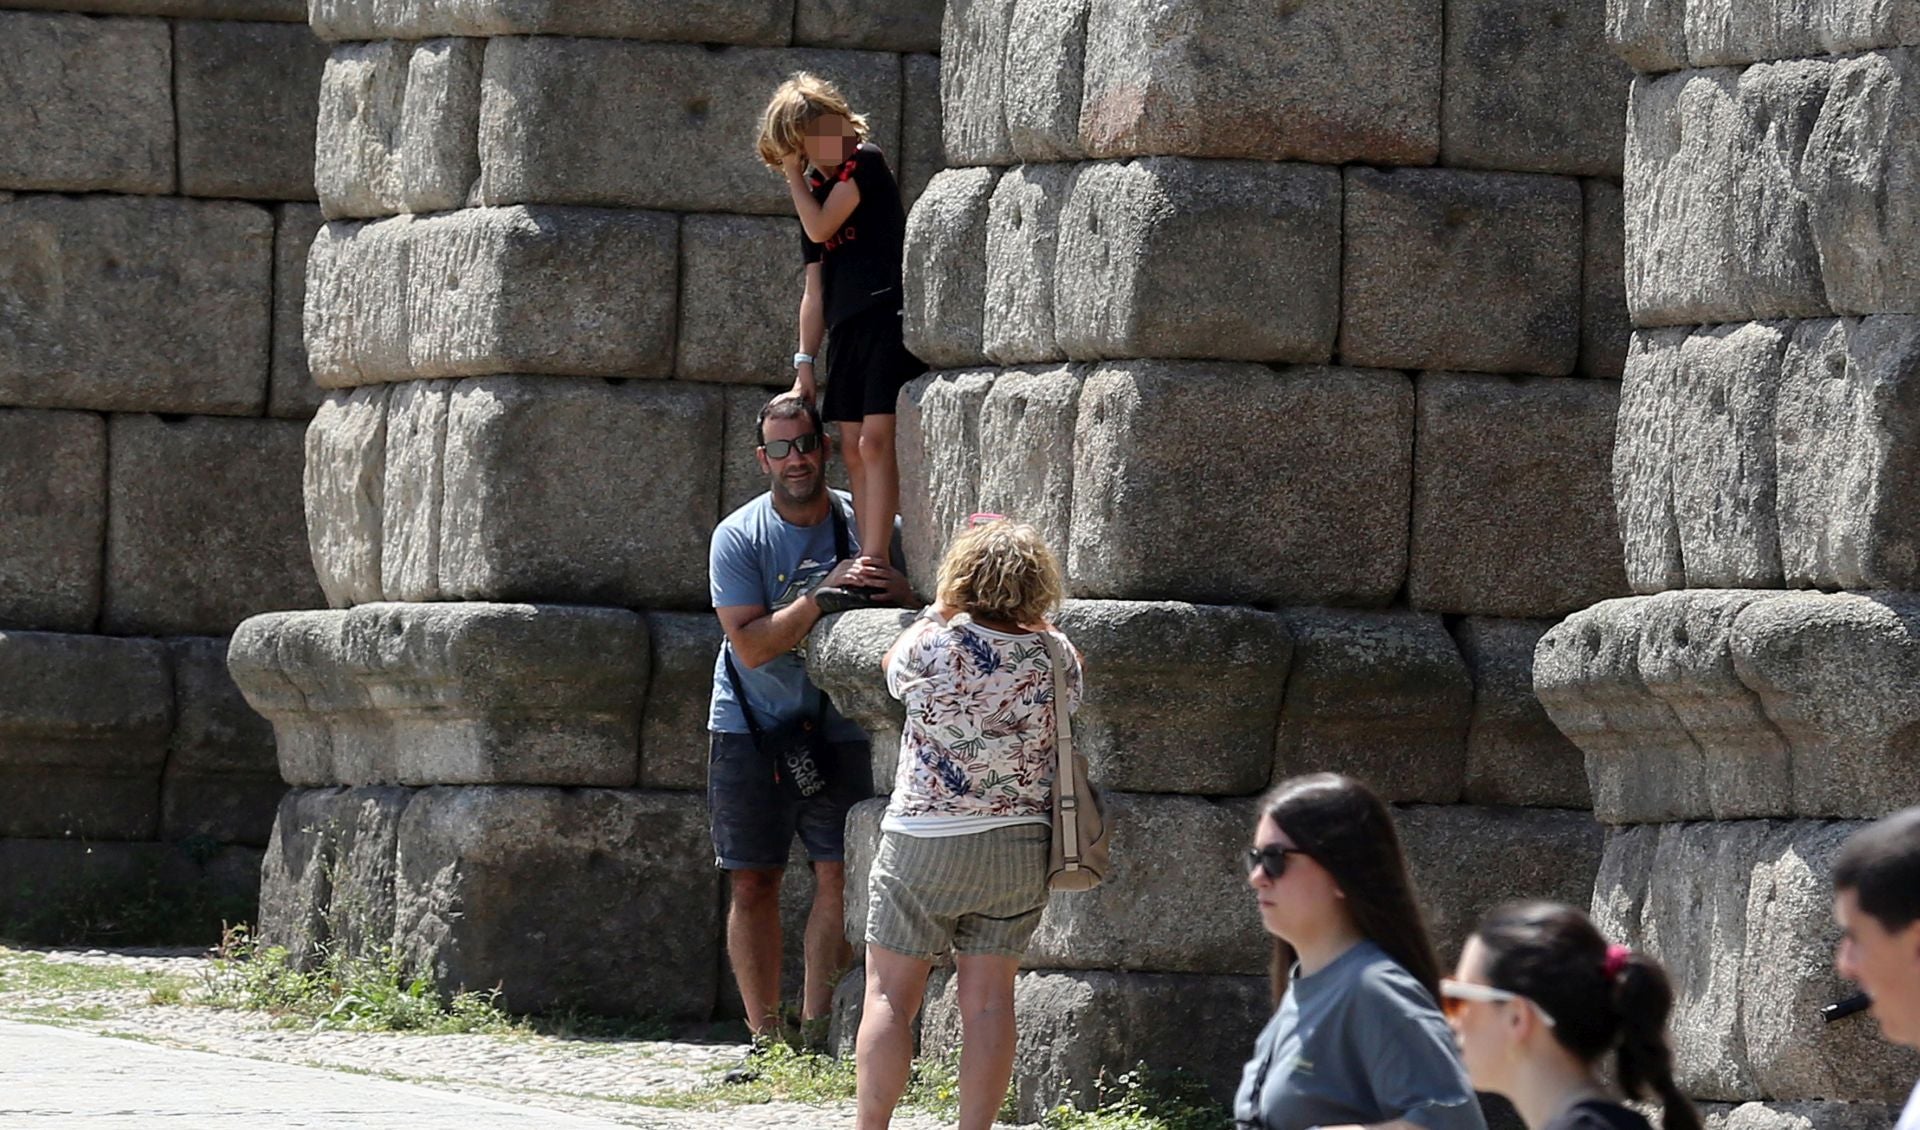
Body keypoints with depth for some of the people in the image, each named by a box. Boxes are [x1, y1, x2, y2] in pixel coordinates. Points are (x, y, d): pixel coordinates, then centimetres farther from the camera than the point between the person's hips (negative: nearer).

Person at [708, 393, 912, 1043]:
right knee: (752, 885, 0)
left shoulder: (866, 526, -1)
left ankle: (815, 1033, -2)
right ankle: (764, 1038, 7)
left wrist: (895, 590, -18)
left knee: (840, 878, -8)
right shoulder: (738, 538, -6)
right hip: (750, 726, -1)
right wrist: (824, 594, -25)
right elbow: (751, 646, -16)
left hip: (838, 724, 1)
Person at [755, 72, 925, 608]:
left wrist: (795, 176, 2)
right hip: (845, 330, 8)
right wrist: (804, 362, 13)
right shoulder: (815, 187, 18)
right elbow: (815, 287, 19)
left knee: (874, 440, -15)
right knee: (854, 449, 5)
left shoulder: (864, 161, -2)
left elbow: (821, 227, -12)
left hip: (886, 317, -8)